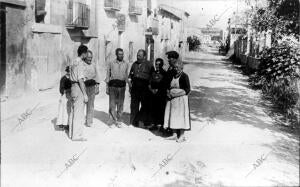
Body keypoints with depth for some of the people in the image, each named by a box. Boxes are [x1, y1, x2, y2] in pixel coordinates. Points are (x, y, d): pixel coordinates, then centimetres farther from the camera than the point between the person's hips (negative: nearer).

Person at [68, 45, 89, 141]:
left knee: (73, 111, 15)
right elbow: (80, 80, -20)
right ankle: (77, 135, 0)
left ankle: (72, 133, 24)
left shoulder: (73, 62, 13)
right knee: (79, 112, -4)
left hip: (73, 86, 10)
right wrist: (85, 94, -18)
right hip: (79, 88, -10)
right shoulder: (80, 63, -16)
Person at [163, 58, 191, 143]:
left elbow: (187, 89, -12)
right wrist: (169, 92, -2)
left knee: (180, 116, -2)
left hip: (181, 99, -7)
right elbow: (170, 87, 19)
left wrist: (177, 93, -17)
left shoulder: (184, 76, -9)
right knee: (173, 116, 8)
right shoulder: (173, 75, 11)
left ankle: (182, 136, 7)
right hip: (172, 99, 7)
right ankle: (174, 134, 16)